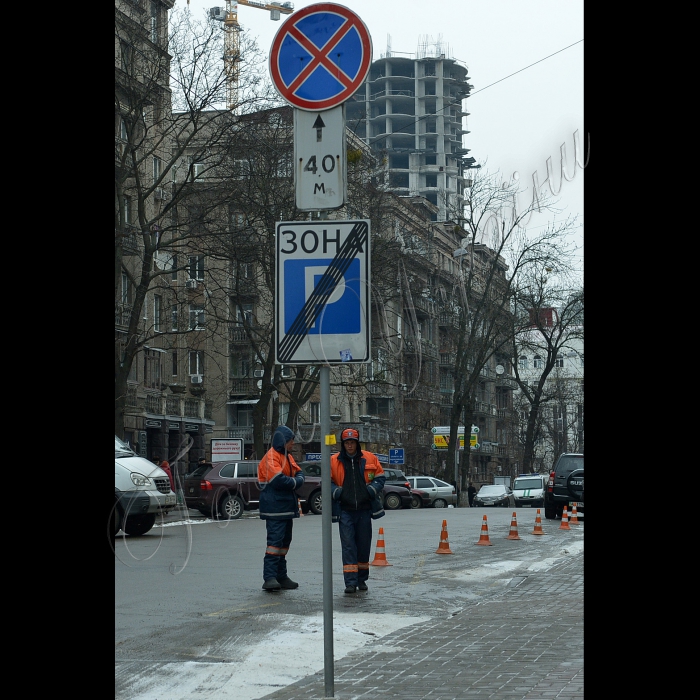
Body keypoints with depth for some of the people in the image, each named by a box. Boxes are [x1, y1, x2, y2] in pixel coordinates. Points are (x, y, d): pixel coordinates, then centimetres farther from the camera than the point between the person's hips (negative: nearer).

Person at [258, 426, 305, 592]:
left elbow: (299, 474, 13)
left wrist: (296, 481, -9)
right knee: (275, 541, -14)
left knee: (284, 541, 12)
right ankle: (269, 578, -16)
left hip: (287, 508, 10)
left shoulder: (288, 457, 18)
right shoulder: (271, 458, -13)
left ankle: (281, 576, 19)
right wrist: (294, 482, -8)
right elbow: (279, 480, -24)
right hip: (275, 508, -10)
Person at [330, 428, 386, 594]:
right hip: (345, 510, -2)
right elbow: (327, 482, 9)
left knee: (364, 545, 10)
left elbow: (380, 477, 10)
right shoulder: (334, 461, 2)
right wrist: (335, 491, -9)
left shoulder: (369, 459, 4)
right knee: (348, 546, -6)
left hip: (364, 510, 2)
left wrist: (372, 488, -7)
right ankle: (350, 582, -6)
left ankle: (362, 579, 23)